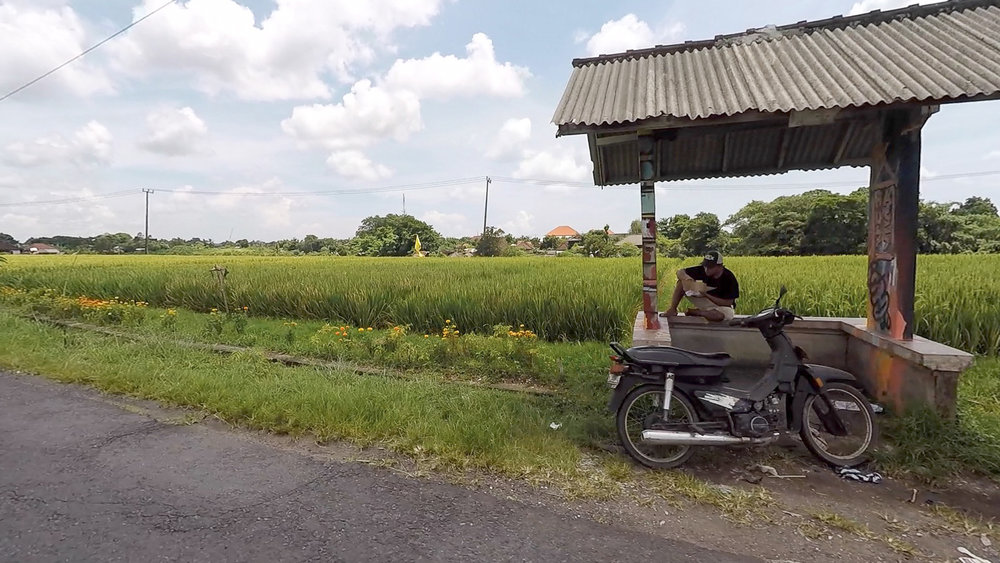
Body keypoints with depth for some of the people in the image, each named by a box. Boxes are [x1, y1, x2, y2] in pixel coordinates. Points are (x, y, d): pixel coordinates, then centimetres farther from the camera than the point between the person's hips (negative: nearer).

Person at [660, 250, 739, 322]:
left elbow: (728, 303, -23)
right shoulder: (703, 270, -14)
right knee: (682, 281, -13)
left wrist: (706, 295, -31)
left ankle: (692, 312, -17)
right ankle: (672, 310, -19)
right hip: (705, 301, 4)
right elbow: (680, 271, -9)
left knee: (720, 315, -43)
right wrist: (685, 277, -34)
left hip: (722, 306, -3)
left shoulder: (729, 279, -24)